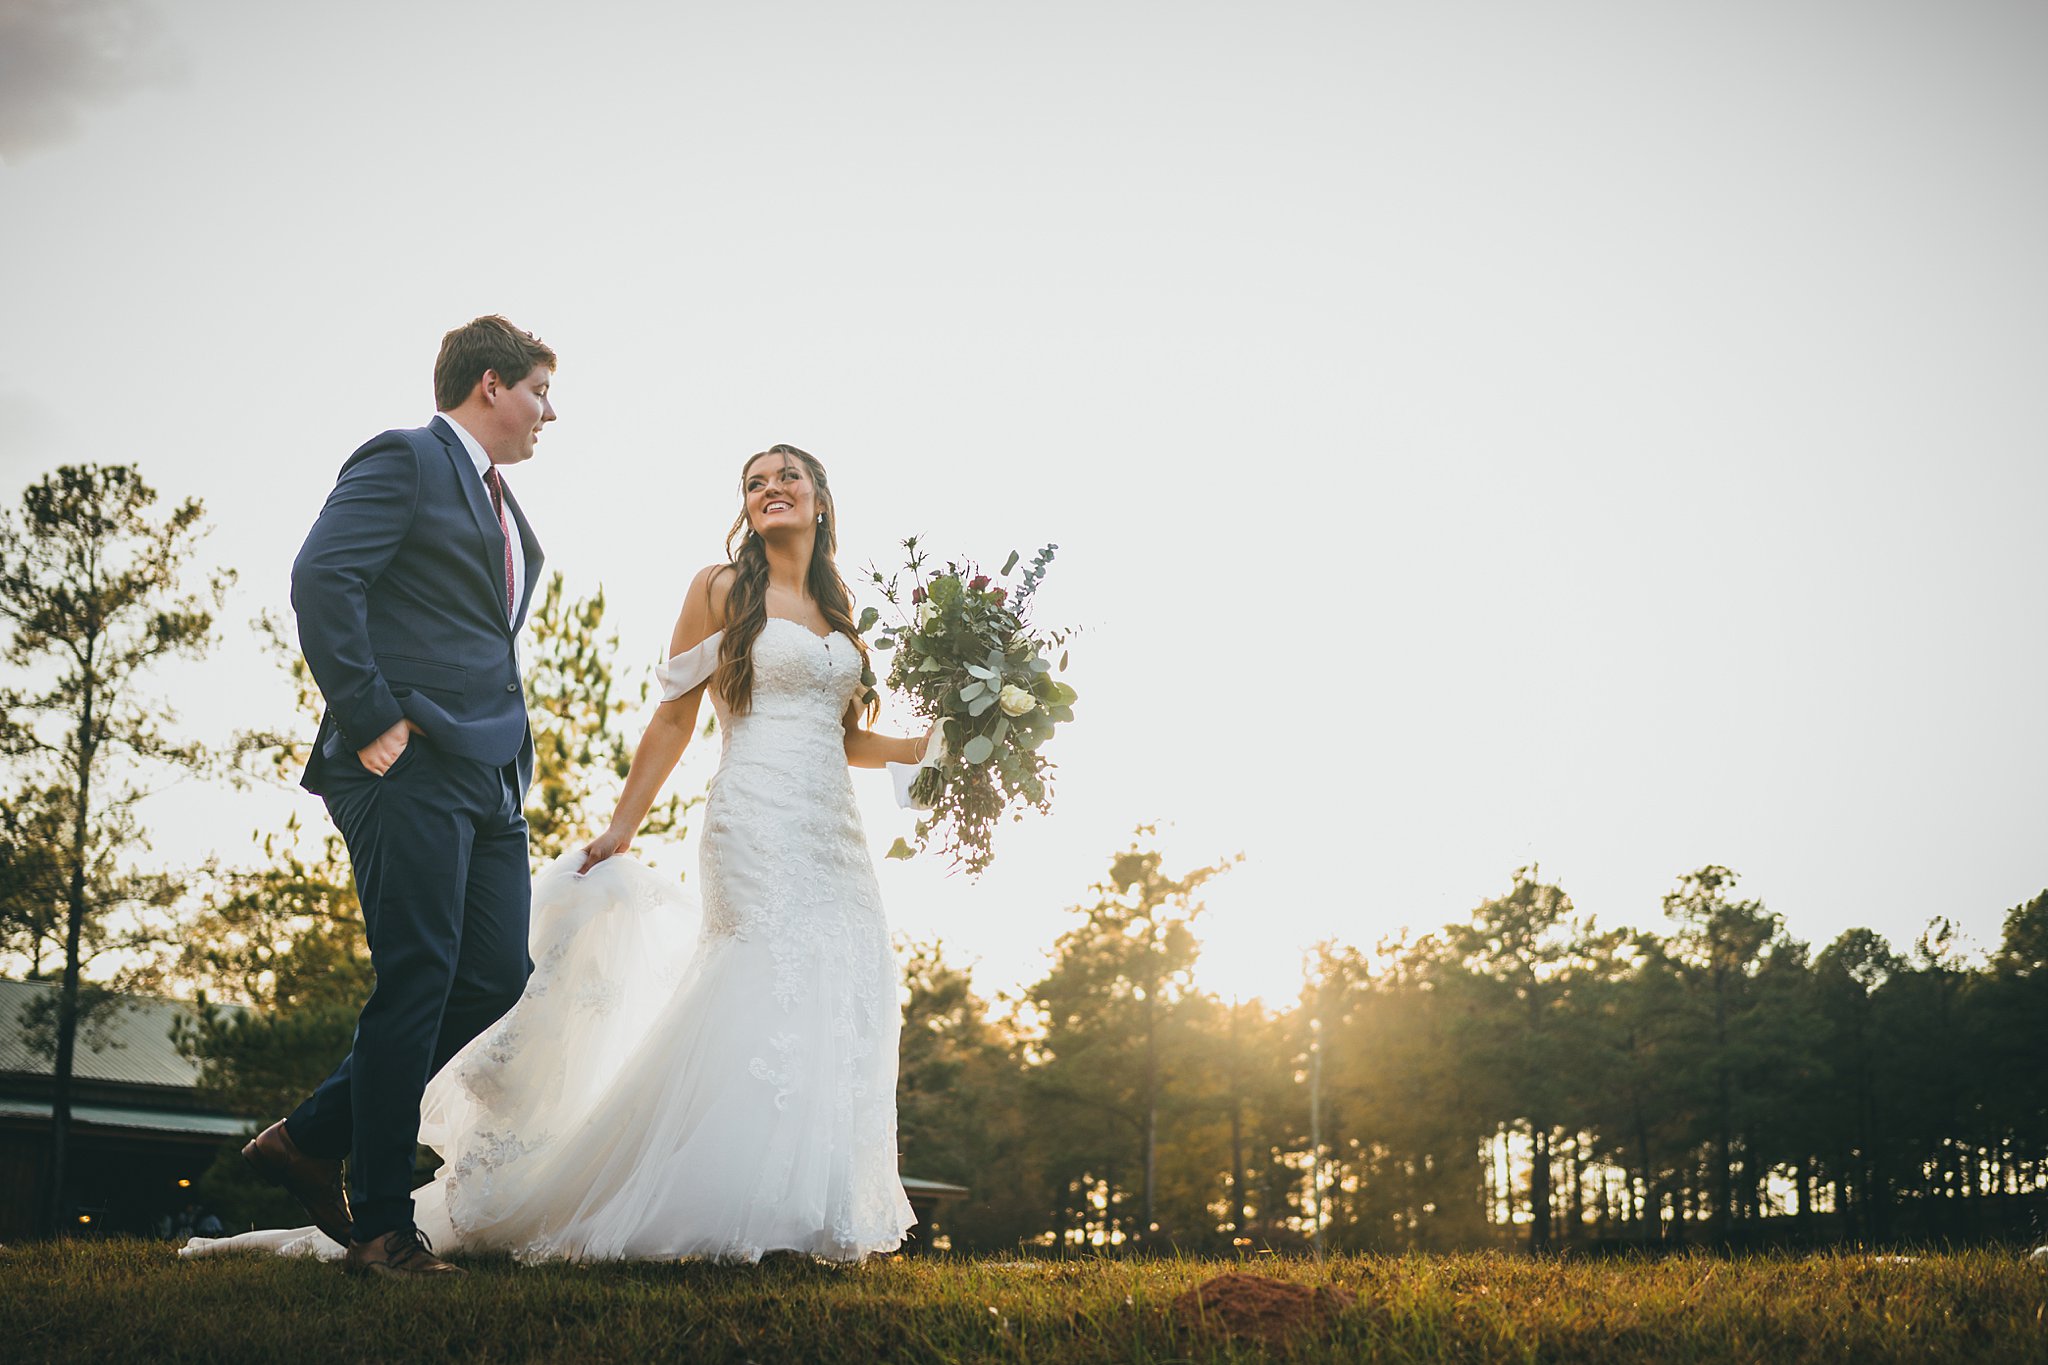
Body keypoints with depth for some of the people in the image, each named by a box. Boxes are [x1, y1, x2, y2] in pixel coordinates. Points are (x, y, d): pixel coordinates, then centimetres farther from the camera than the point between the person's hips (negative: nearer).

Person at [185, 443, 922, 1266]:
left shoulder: (839, 610, 19)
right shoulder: (720, 590, 4)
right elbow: (673, 720, 2)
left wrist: (929, 748, 7)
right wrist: (621, 828, 0)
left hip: (835, 838, 6)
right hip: (758, 824, -6)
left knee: (838, 1020, 0)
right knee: (768, 1001, -16)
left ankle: (817, 1220, 7)